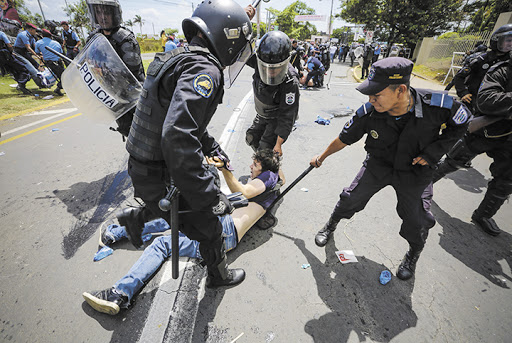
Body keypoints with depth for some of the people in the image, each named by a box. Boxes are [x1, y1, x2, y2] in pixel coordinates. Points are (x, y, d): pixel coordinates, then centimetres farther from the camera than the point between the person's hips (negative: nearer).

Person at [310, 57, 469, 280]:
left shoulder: (438, 105, -28)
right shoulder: (368, 113, -25)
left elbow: (461, 123, -5)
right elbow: (344, 139, -9)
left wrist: (433, 152, -16)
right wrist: (321, 157, 3)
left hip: (416, 171, 0)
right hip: (378, 165, 1)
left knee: (416, 221, 3)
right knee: (351, 199, -2)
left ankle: (414, 254, 37)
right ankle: (331, 225, 30)